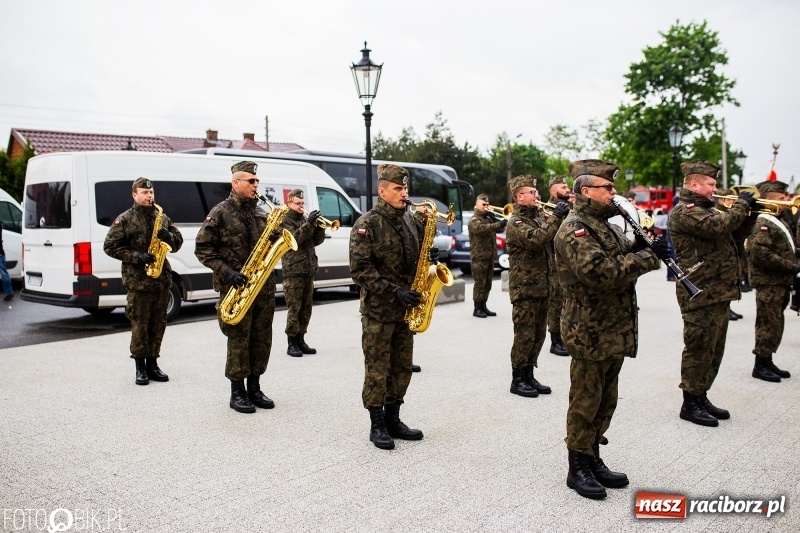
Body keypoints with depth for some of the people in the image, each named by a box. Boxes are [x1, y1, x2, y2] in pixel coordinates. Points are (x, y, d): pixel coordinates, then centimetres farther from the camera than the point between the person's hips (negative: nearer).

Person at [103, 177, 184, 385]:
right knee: (139, 325, -1)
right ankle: (140, 367, 10)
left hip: (162, 278, 4)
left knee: (158, 324, 8)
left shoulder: (162, 217, 12)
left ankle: (152, 364, 18)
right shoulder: (124, 219, -1)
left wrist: (169, 236, -8)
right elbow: (110, 246, -4)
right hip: (137, 280, -4)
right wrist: (136, 257, -15)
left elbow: (178, 242, 15)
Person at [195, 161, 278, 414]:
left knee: (261, 338, 9)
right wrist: (226, 272, -16)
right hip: (236, 286, -6)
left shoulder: (261, 212, 13)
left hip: (264, 285, 6)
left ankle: (254, 388, 21)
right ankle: (237, 393, 10)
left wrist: (276, 238, -3)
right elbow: (202, 248, -7)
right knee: (239, 339, -1)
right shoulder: (220, 212, -4)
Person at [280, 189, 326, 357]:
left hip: (308, 271, 7)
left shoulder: (304, 220, 18)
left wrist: (319, 226, -6)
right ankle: (292, 343, 1)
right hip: (293, 272, -7)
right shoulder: (284, 220, -3)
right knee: (294, 308, -5)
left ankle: (300, 340, 17)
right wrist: (308, 224, -26)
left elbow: (316, 241, 11)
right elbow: (294, 239, -20)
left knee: (306, 308, 9)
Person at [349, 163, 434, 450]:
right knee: (377, 369, 1)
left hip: (406, 308, 6)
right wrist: (394, 292, -21)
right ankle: (377, 426, 13)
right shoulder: (367, 224, -11)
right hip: (378, 309, -6)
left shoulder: (412, 221, 9)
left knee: (402, 367, 12)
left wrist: (430, 257, -3)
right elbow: (360, 269, -16)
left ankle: (393, 420, 25)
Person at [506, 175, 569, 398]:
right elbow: (536, 239, -29)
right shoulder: (516, 223, -11)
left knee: (538, 335, 12)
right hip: (525, 288, -9)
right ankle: (517, 380, 6)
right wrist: (556, 216, -23)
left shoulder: (537, 218, 17)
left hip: (542, 287, 9)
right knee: (525, 335, -3)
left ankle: (529, 375, 22)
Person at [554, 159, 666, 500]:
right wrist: (648, 256, -22)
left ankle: (593, 461, 28)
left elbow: (620, 260, 17)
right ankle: (578, 469, 14)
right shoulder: (574, 229, -16)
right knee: (586, 401, 1)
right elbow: (601, 272, -29)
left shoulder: (604, 225, 16)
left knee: (605, 401, 16)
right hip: (591, 333, -9)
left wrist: (641, 249, -4)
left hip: (614, 331, 9)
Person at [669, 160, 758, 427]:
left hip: (718, 292, 10)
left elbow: (733, 234, 23)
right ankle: (690, 403, 6)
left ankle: (701, 397, 25)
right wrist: (742, 204, -13)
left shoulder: (706, 209, 20)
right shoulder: (684, 210, -12)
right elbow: (717, 226, -27)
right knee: (699, 348, -4)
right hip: (701, 293, -10)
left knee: (713, 349, 15)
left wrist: (750, 215, 7)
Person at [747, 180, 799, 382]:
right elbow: (760, 253, -26)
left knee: (774, 325, 15)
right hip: (769, 283, -10)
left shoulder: (779, 221, 19)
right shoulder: (761, 223, -15)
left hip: (781, 282, 10)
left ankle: (767, 362, 24)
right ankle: (760, 366, 3)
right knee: (769, 324, -5)